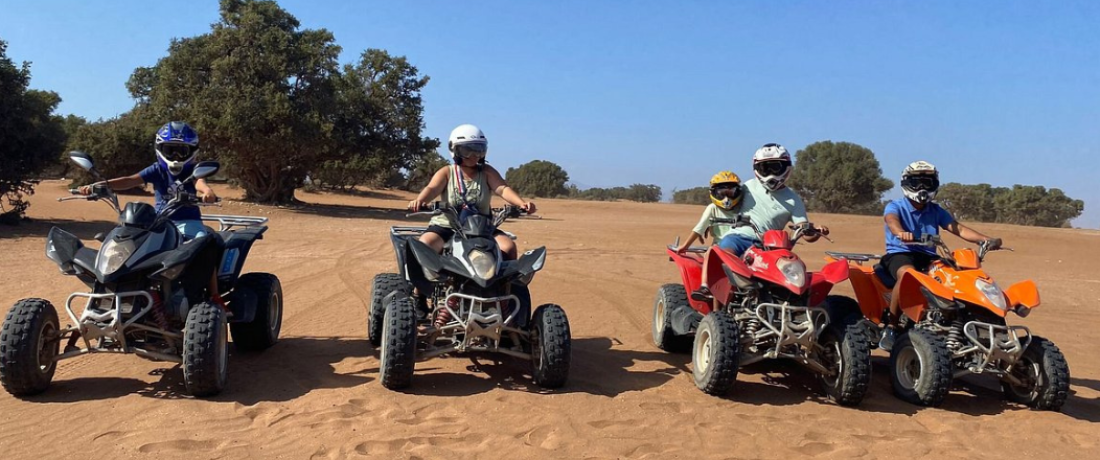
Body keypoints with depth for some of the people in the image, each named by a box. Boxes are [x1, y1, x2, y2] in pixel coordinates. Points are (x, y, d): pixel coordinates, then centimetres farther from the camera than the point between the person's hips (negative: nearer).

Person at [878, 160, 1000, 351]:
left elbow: (958, 228, 4)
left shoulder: (936, 211, 17)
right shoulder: (895, 207, 1)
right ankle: (890, 328, -29)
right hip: (899, 253, -5)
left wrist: (985, 239, -14)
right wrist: (900, 232, -48)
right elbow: (891, 220, -23)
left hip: (928, 256, 5)